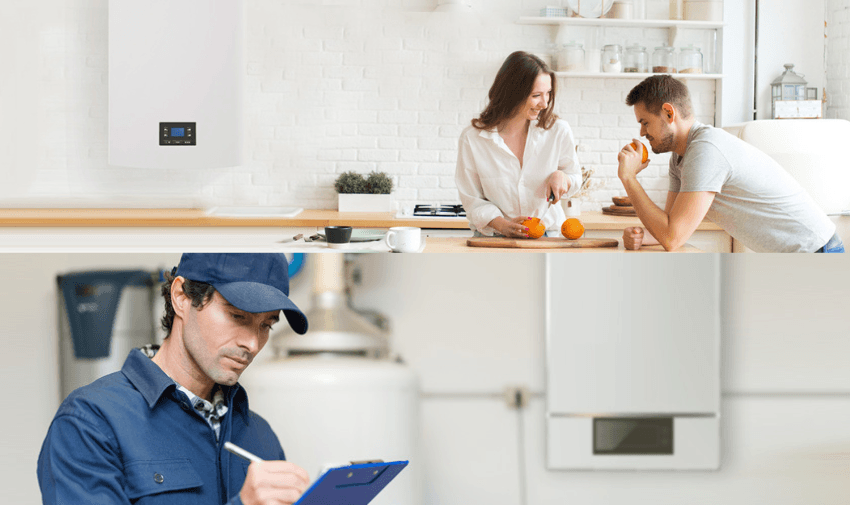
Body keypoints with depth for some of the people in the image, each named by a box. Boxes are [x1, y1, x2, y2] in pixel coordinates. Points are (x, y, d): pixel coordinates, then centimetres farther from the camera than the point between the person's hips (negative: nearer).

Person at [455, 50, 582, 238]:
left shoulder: (558, 131, 1)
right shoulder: (472, 138, -4)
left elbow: (575, 179, 16)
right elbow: (472, 199, 0)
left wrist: (561, 177, -7)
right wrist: (502, 224, -17)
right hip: (493, 237, 1)